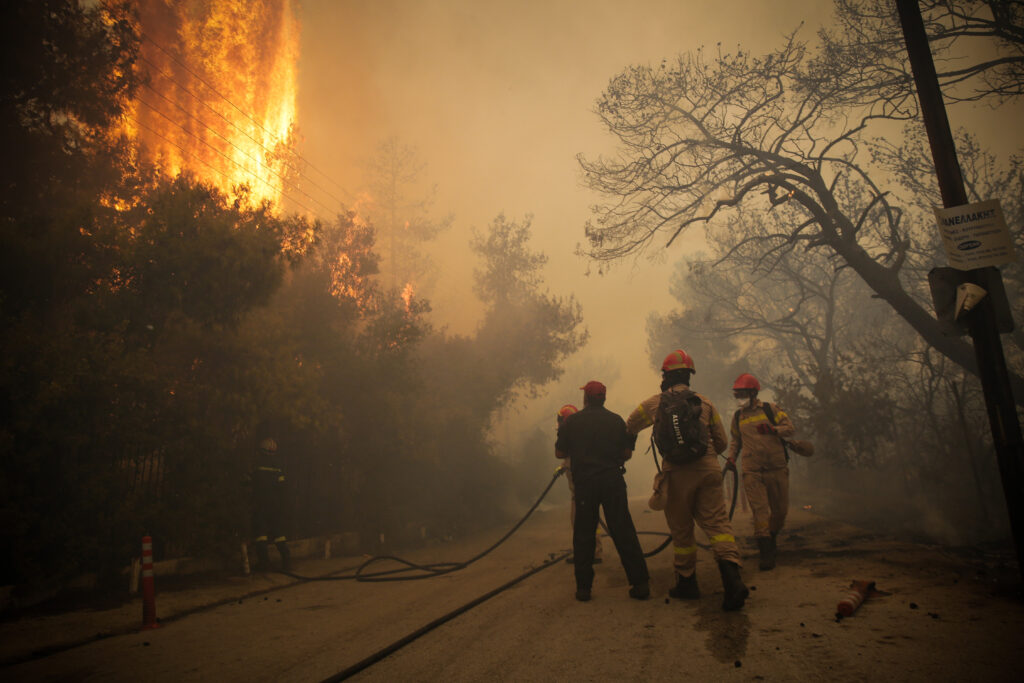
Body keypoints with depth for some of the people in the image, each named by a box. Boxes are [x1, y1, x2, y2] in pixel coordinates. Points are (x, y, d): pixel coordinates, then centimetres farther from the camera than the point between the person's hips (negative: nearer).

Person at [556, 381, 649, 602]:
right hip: (612, 481, 1)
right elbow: (627, 453, 4)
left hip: (584, 482, -1)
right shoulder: (616, 420, 3)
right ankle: (640, 583, 5)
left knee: (583, 536, 7)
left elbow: (560, 453, 3)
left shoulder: (571, 421, -1)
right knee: (623, 532, 4)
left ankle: (583, 587, 11)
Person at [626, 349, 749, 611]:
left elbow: (629, 428, 16)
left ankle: (687, 582, 20)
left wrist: (626, 448, 38)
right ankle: (732, 578, -17)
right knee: (718, 523, 0)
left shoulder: (654, 403, 3)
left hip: (677, 474, -1)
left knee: (682, 530, 10)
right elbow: (722, 442, 13)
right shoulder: (705, 403, 9)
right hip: (708, 470, 2)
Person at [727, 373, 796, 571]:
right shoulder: (737, 417, 12)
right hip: (752, 471, 1)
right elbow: (735, 440, 24)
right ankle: (766, 554, -10)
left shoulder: (770, 409, 3)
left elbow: (790, 427, -1)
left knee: (780, 510, 9)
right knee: (760, 510, -10)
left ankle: (771, 538, 36)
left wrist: (773, 429, -19)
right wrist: (732, 457, 9)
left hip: (776, 468, 0)